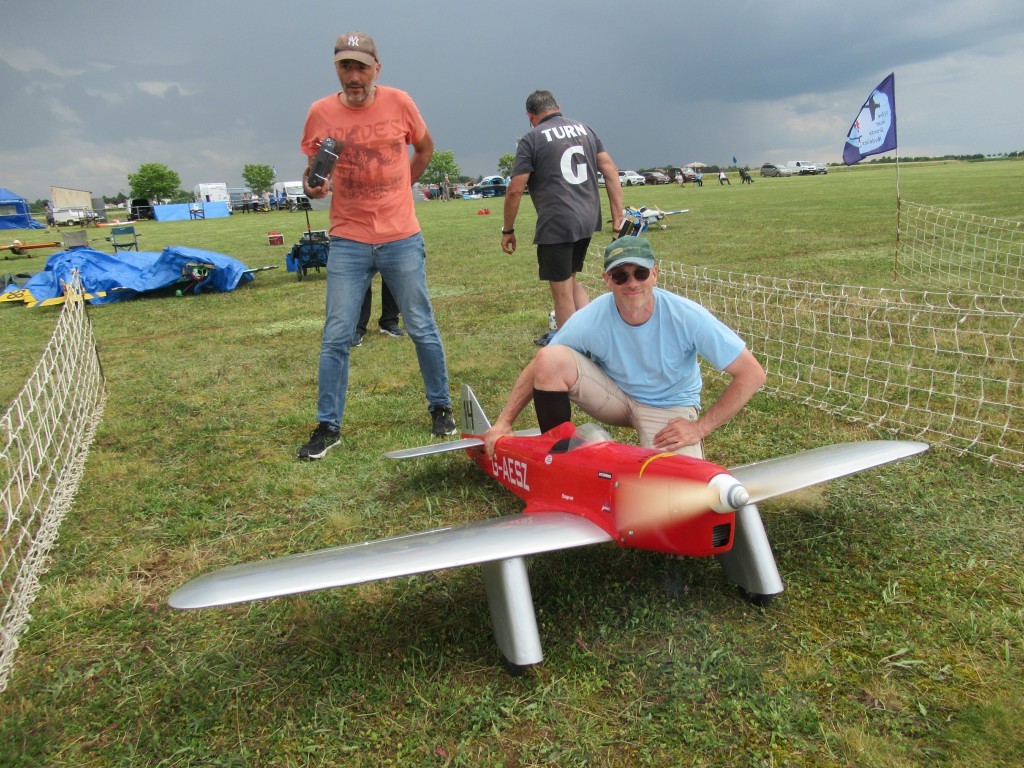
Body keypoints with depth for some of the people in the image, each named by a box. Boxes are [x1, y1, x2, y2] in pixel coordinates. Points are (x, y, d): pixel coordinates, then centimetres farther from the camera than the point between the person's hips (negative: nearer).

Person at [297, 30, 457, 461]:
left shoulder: (399, 102, -1)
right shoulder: (321, 112, -1)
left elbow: (425, 147, 17)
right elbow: (312, 174, 6)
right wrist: (314, 186, -17)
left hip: (402, 239, 0)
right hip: (348, 242, 0)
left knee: (422, 329, 8)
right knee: (336, 336, 0)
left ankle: (440, 407, 25)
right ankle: (328, 426, 12)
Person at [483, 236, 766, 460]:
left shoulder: (687, 316, -25)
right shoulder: (591, 319, -21)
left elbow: (752, 374, -19)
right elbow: (538, 368, -10)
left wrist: (700, 428, -20)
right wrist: (503, 422, -16)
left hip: (670, 406, -1)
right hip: (613, 393, 2)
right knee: (550, 359, -26)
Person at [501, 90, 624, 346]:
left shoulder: (531, 139, -4)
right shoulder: (585, 129, 12)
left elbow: (515, 190, -8)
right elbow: (611, 171, 6)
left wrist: (508, 230, 2)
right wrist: (617, 215, 6)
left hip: (556, 226, -6)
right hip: (588, 220, 6)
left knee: (562, 292, 4)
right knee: (571, 280, 23)